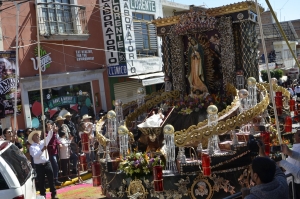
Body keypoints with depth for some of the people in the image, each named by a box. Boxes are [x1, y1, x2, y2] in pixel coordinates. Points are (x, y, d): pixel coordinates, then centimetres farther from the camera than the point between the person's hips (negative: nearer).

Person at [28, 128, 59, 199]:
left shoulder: (43, 142, 11)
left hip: (47, 163, 4)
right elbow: (35, 155, -17)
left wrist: (50, 130, -9)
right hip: (39, 166, -4)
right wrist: (42, 150, -25)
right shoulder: (32, 147, -4)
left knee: (51, 179, 5)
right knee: (41, 181, 5)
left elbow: (49, 137, 6)